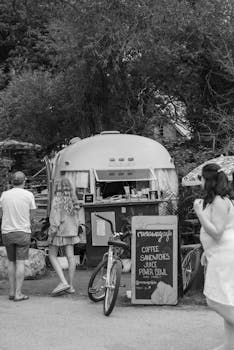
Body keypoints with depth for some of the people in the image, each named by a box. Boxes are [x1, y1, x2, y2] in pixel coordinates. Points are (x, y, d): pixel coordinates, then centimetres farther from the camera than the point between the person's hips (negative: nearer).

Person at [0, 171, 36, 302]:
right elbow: (31, 216, 2)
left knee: (11, 262, 14)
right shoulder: (29, 195, -5)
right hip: (23, 232, -3)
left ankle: (12, 291, 15)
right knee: (20, 263, -1)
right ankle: (18, 293, -3)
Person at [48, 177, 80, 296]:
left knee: (52, 255, 6)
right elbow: (76, 219, 11)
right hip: (71, 231, 6)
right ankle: (70, 286, 10)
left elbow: (55, 218, -17)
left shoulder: (57, 200, -14)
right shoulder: (73, 200, 5)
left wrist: (51, 234, -11)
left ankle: (63, 282, -8)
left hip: (59, 231, -6)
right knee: (70, 257, 6)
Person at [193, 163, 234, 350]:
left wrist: (199, 212, -20)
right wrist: (207, 252, 25)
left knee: (216, 301, -10)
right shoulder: (215, 200, 15)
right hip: (219, 255, 10)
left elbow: (216, 233, -22)